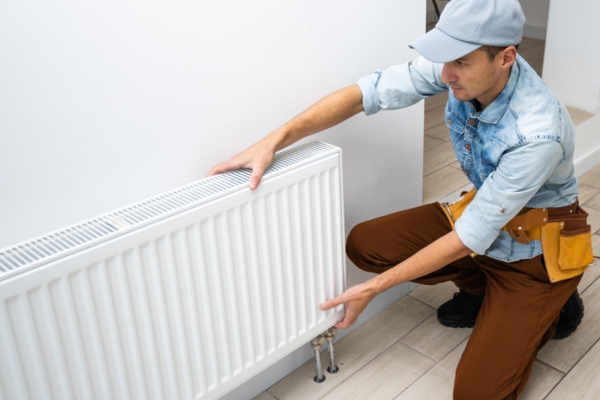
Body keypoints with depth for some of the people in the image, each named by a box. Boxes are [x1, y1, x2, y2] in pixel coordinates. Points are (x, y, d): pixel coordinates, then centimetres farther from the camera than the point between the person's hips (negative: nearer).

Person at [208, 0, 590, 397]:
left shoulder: (538, 132, -37)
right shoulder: (459, 64, -20)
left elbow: (472, 238, -30)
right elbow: (368, 93, -17)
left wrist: (375, 288, -24)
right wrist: (274, 141, -27)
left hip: (535, 246, -6)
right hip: (481, 208, 6)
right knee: (364, 244, -7)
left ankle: (552, 309, 13)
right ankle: (479, 288, 12)